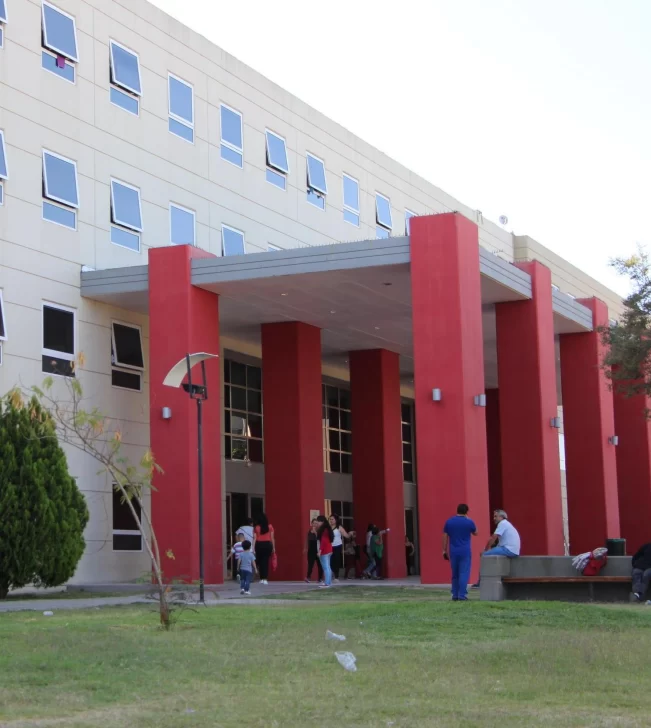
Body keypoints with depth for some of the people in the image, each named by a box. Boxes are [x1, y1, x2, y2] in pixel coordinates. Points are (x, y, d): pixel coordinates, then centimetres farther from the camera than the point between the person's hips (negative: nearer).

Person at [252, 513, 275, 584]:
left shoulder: (256, 528, -2)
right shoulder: (270, 527, -1)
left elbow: (254, 539, -3)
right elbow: (272, 538, 0)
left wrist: (253, 548, 0)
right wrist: (273, 547, 8)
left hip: (259, 545, 0)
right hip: (267, 544, 0)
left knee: (260, 561, 11)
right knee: (266, 561, 2)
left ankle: (262, 578, 10)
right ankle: (265, 579, -3)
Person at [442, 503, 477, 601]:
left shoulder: (449, 522, 4)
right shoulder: (469, 522, -3)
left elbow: (445, 537, 5)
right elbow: (475, 533, 14)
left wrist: (444, 550, 10)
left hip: (453, 551, 3)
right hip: (465, 551, -3)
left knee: (455, 574, 13)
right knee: (464, 574, -3)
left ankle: (455, 595, 13)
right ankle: (462, 595, -9)